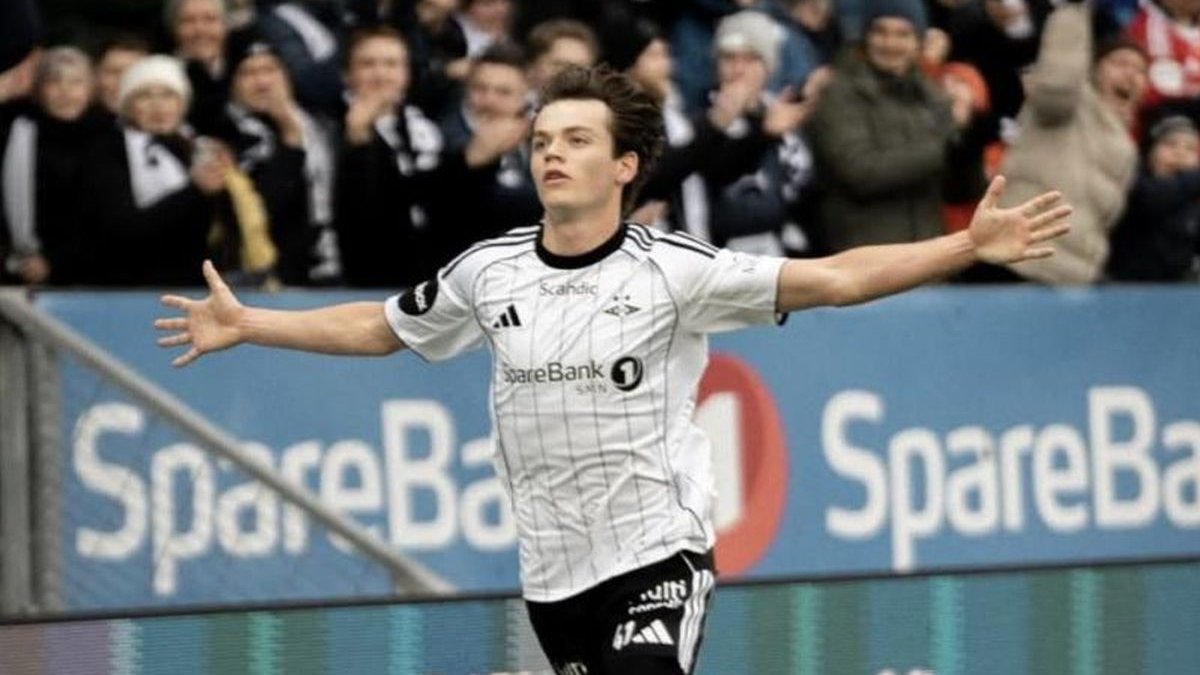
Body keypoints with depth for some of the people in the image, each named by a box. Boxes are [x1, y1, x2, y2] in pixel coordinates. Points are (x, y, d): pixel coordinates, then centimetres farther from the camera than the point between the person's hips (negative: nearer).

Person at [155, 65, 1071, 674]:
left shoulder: (671, 269, -11)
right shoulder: (490, 272, 2)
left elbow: (832, 279, -16)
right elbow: (376, 328, 18)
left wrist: (970, 246, -26)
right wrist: (244, 325, 20)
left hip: (659, 549, -5)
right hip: (553, 569, 5)